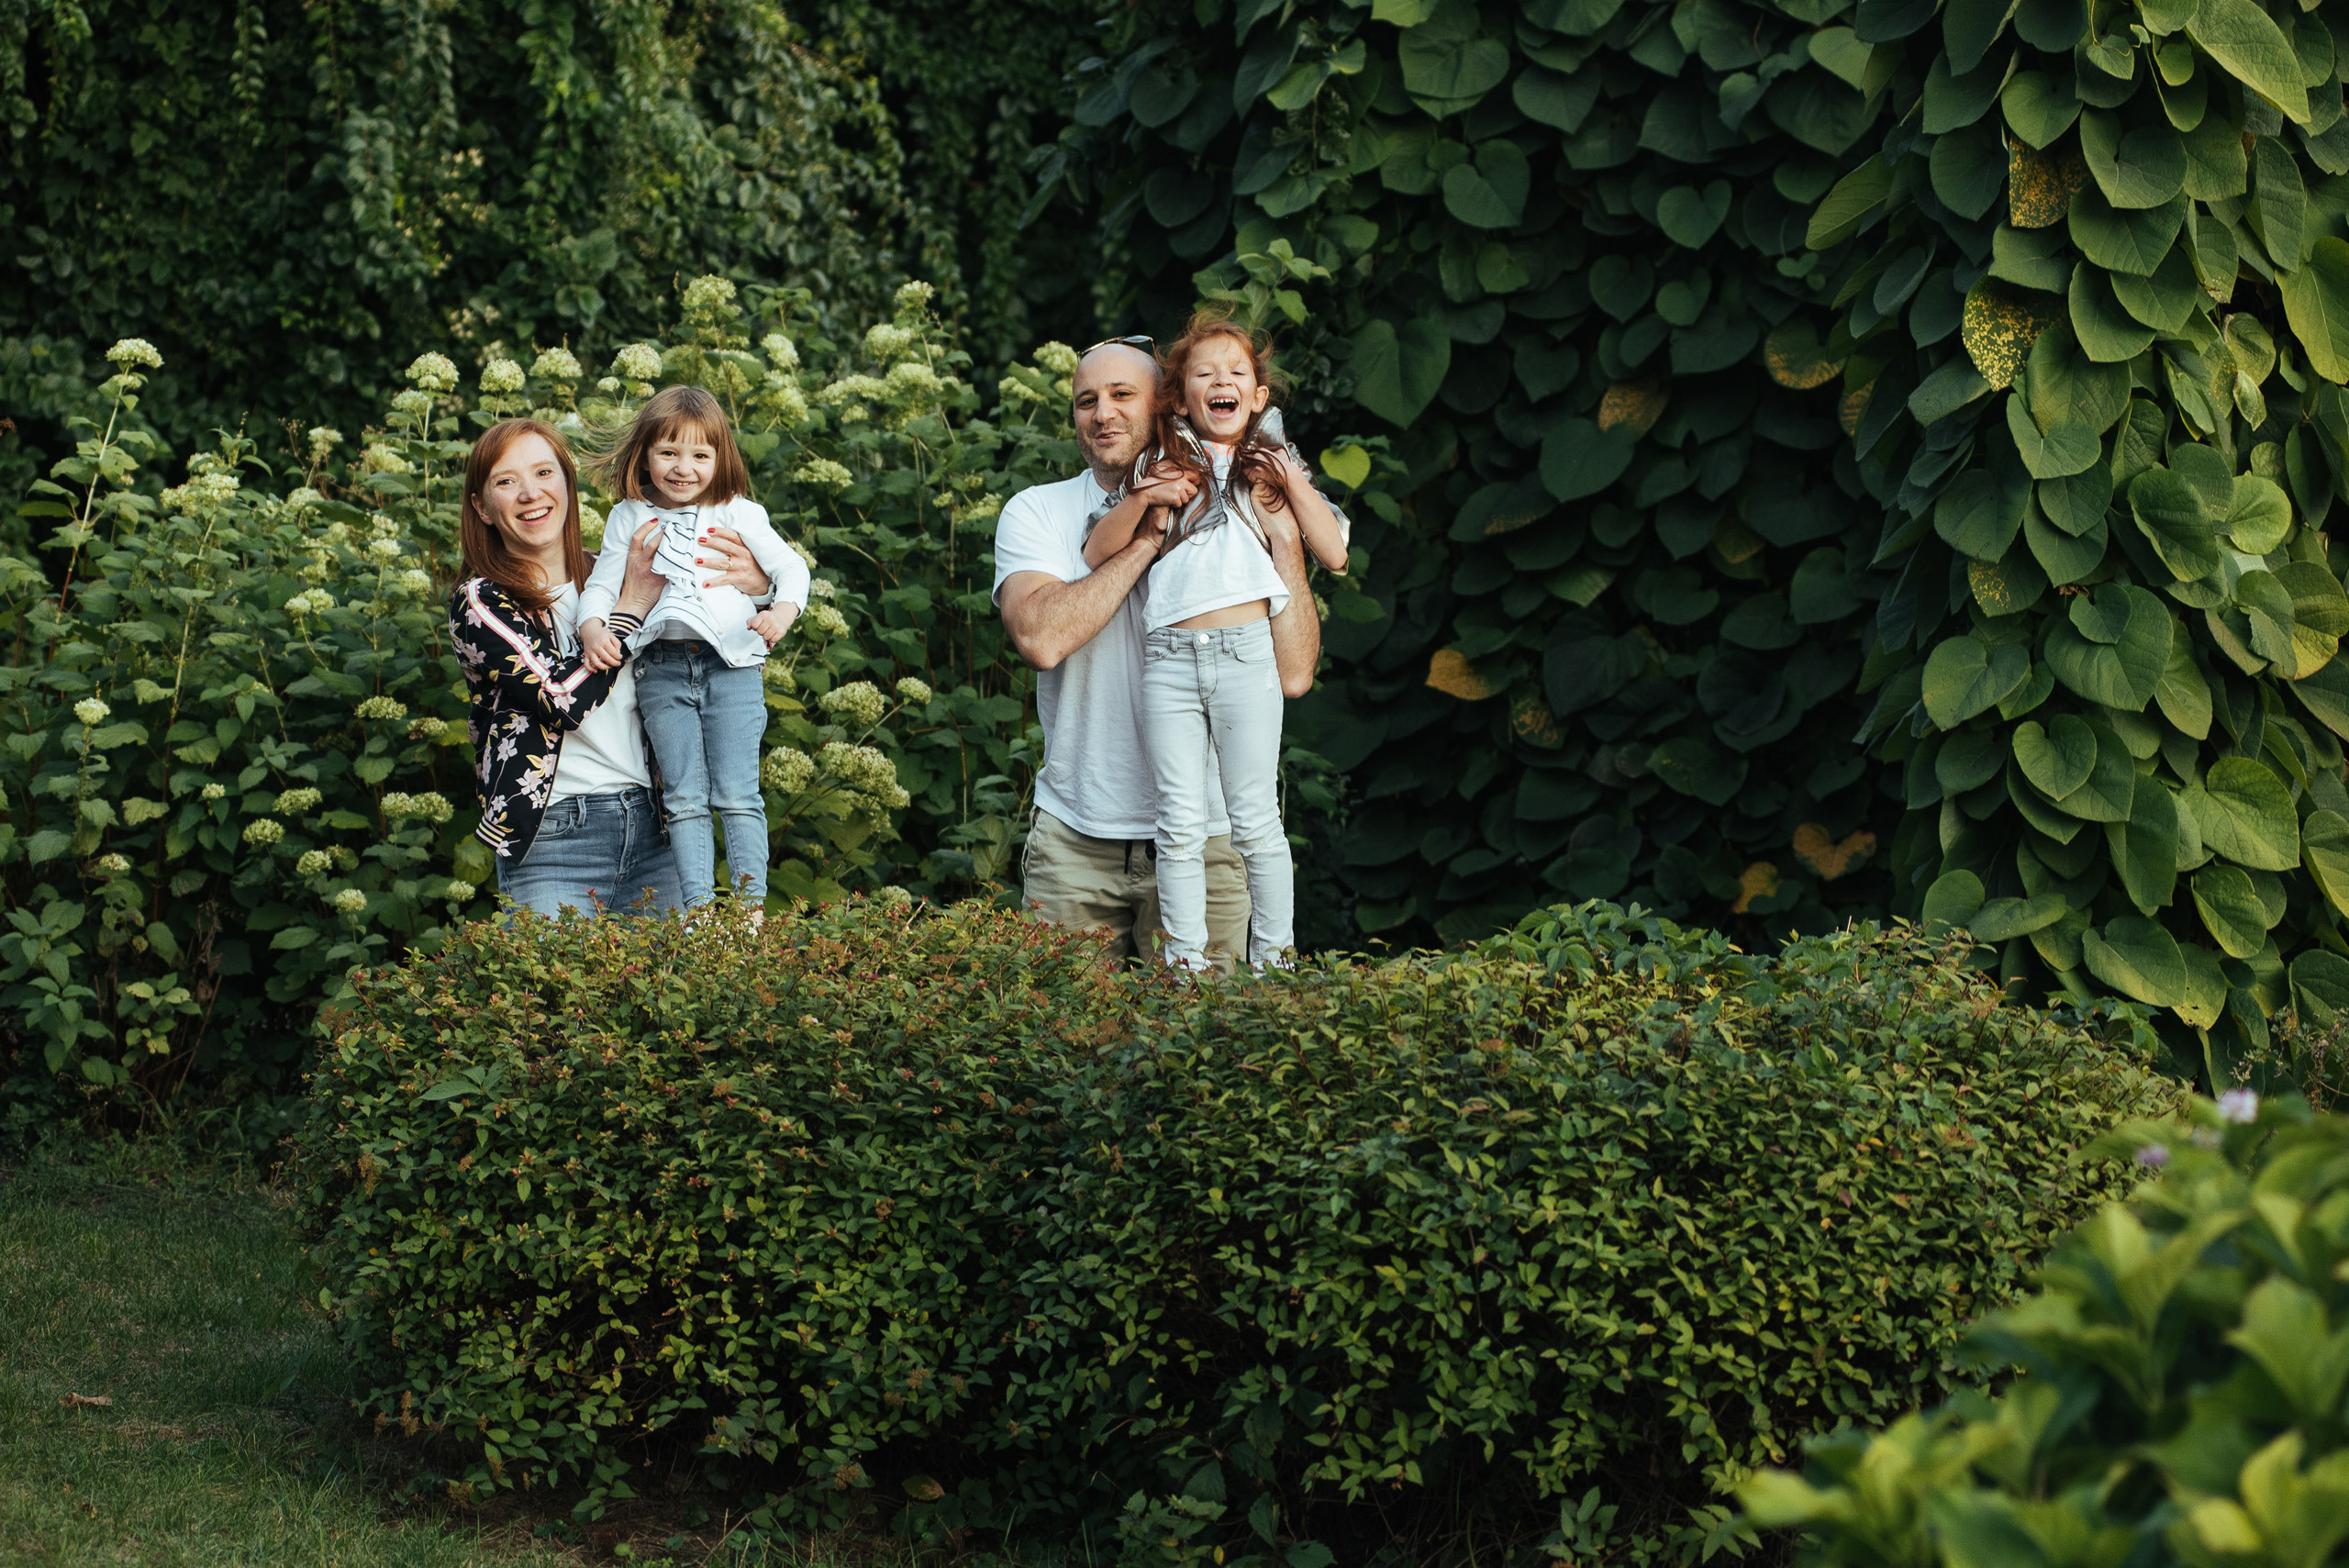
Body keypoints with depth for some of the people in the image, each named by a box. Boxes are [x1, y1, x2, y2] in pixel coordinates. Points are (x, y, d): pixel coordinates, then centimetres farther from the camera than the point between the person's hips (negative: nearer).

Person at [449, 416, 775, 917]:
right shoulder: (479, 604, -2)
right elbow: (565, 698, -15)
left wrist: (755, 583, -4)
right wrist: (632, 603, -7)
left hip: (651, 833, 4)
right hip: (552, 842, -4)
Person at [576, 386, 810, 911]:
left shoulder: (738, 514, 7)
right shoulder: (630, 517, 12)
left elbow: (791, 567, 3)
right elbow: (601, 583, 13)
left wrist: (784, 611, -18)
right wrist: (593, 628, -8)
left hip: (731, 665, -1)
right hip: (662, 669, 2)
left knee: (736, 794, -6)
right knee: (684, 797, -3)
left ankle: (753, 906, -4)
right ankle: (697, 910, -5)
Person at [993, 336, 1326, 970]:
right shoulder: (1037, 513, 4)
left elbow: (1293, 675, -7)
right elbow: (1040, 638, -16)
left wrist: (1286, 539, -11)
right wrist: (1145, 539, -14)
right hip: (1073, 844, 0)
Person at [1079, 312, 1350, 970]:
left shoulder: (1273, 468, 15)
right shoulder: (1159, 466, 14)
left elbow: (1335, 554, 9)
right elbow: (1095, 555, 11)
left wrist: (1294, 484, 1)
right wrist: (1137, 504, -5)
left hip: (1246, 652, -1)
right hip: (1168, 661, 1)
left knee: (1255, 822, 1)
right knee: (1180, 823, 0)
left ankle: (1274, 963, 8)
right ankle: (1185, 966, 5)